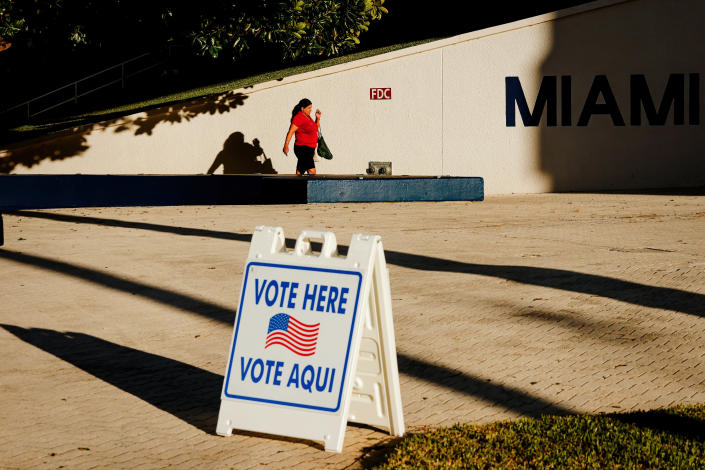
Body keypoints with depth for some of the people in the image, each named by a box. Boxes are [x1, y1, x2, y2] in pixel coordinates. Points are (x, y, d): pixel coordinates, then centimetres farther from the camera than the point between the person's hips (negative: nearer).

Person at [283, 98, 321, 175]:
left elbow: (315, 129, 27)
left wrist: (318, 118, 13)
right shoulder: (298, 117, -12)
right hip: (302, 148, -9)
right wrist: (286, 145, -23)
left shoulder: (308, 117, 15)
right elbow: (291, 132, -16)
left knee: (300, 172, 12)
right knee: (312, 171, -15)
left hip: (310, 149, 9)